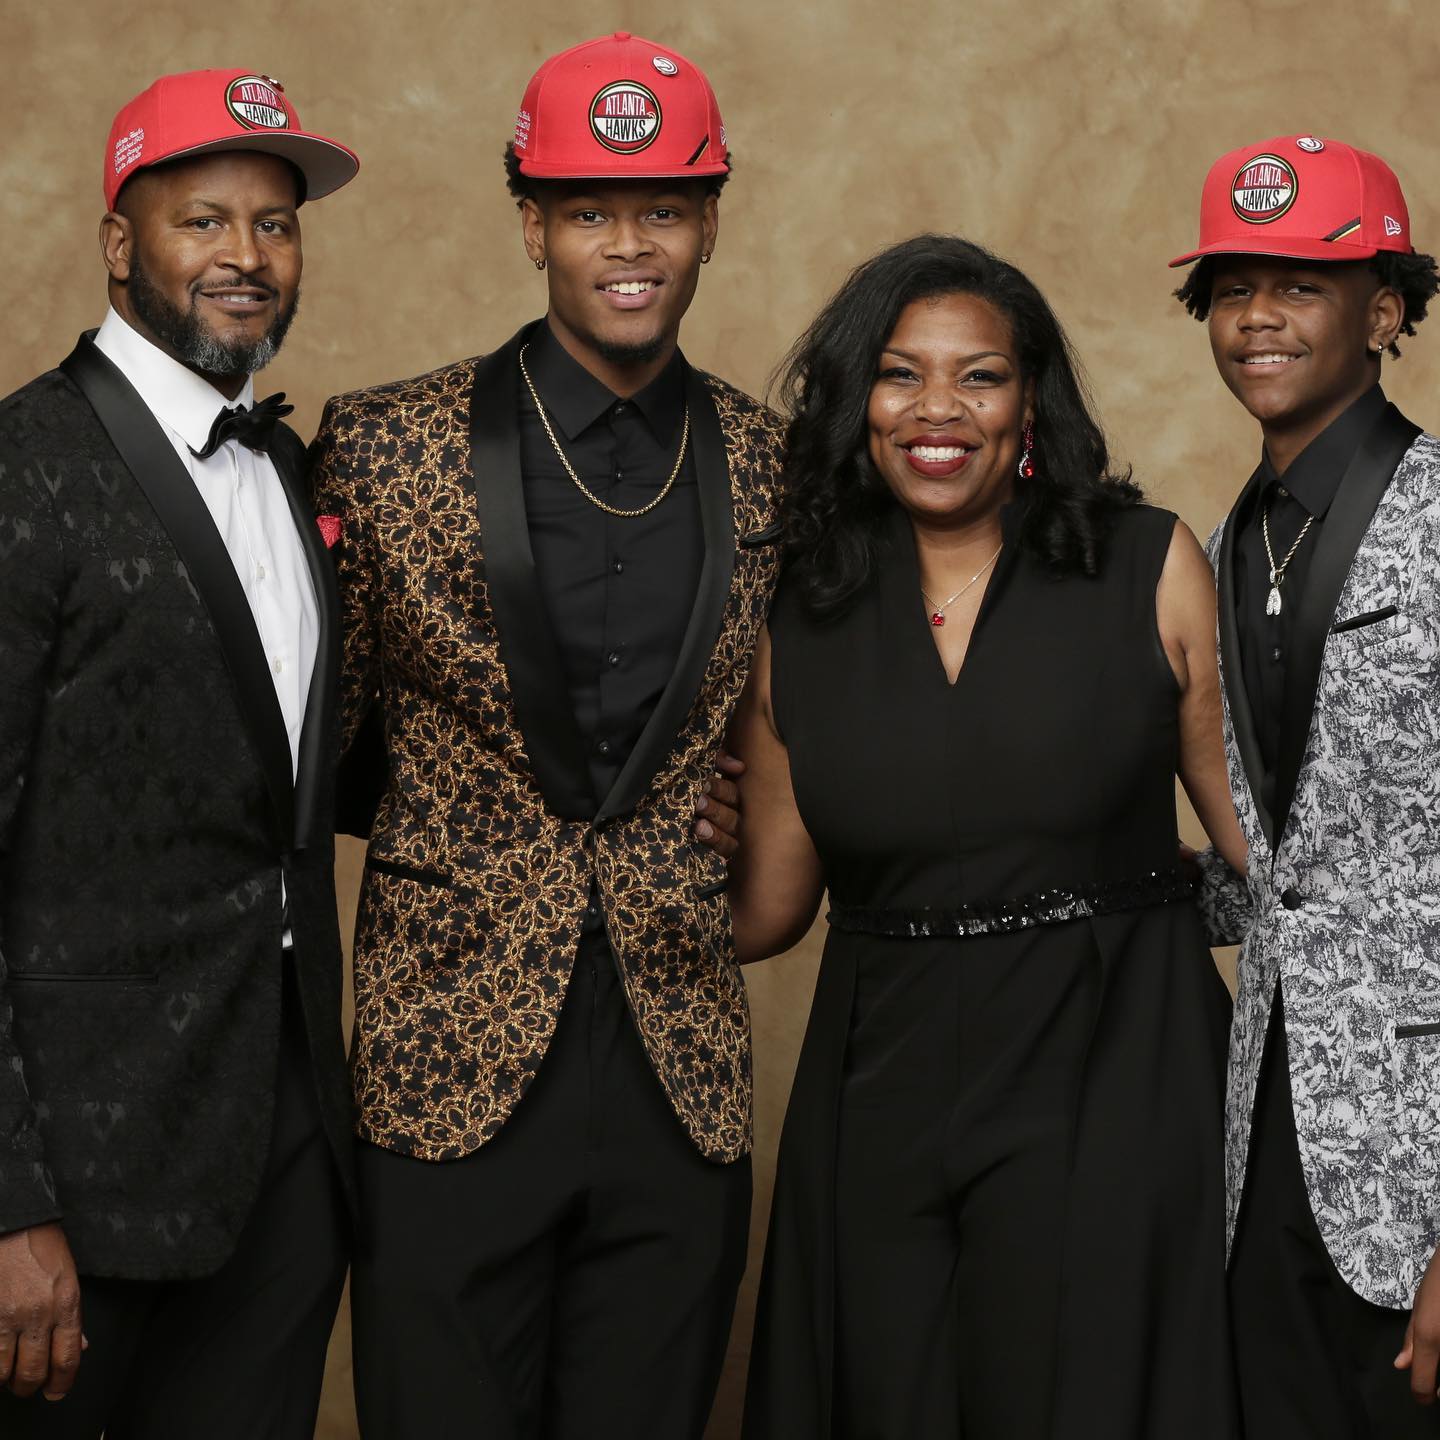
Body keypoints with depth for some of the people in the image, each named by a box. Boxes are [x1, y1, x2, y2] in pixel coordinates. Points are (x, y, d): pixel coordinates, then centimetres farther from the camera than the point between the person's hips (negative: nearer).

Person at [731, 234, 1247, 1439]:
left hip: (1110, 1078, -2)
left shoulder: (1151, 569, -1)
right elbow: (765, 906, 11)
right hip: (882, 1099, 2)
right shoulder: (798, 621, 5)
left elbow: (1262, 832, -1)